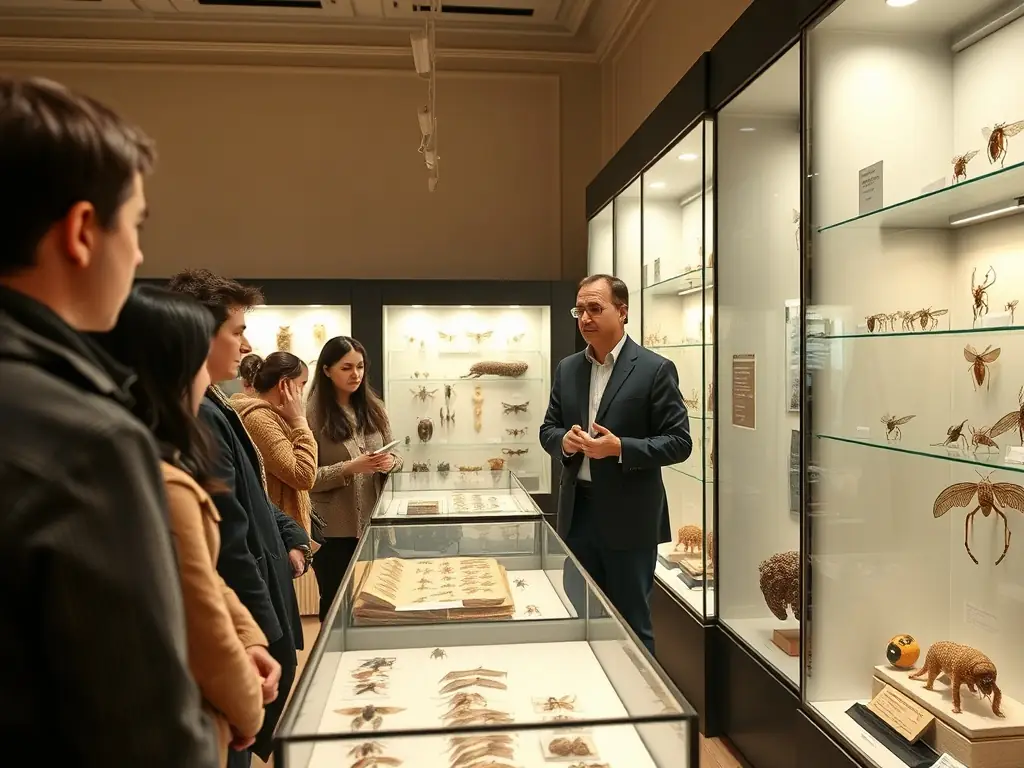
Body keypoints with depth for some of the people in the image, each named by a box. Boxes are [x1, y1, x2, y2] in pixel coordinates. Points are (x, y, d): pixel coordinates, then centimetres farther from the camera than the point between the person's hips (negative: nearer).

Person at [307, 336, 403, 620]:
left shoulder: (373, 407, 5)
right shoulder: (312, 414, -11)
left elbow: (395, 454, 11)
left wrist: (390, 461, -12)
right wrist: (349, 468, -26)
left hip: (374, 522, 5)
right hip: (334, 530, -4)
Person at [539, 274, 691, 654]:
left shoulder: (655, 369, -8)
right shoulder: (567, 369, 8)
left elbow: (679, 442, -10)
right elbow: (548, 428, 14)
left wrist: (620, 447, -23)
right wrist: (564, 440, -10)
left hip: (628, 517, -5)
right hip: (577, 511, 5)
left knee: (632, 622, 10)